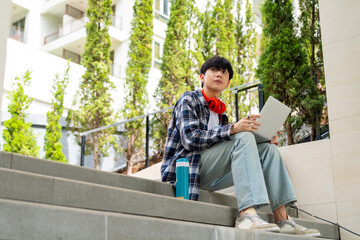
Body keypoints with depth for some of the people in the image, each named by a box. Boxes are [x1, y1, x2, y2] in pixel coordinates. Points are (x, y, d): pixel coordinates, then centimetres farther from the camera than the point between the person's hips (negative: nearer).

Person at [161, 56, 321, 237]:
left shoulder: (220, 113, 23)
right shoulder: (189, 100, 2)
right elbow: (190, 138, -16)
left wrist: (266, 139, 2)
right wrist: (232, 129, -27)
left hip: (209, 178, 7)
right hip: (184, 168, -7)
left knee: (268, 149, -3)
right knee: (243, 137, -26)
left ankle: (282, 219, -17)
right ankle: (247, 215, -42)